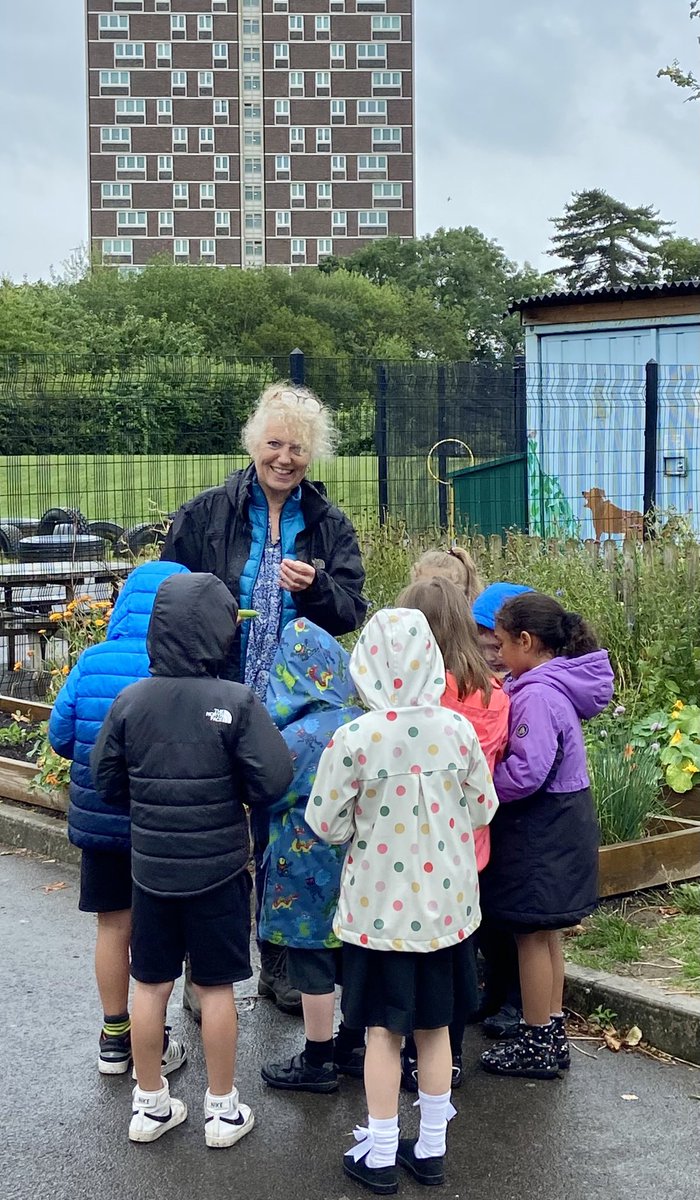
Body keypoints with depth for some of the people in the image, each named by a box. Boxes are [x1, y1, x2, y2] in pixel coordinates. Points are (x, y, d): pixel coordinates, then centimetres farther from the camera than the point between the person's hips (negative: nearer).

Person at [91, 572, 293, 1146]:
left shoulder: (130, 700, -7)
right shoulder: (237, 701, -17)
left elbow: (107, 780, 1)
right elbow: (272, 781, -17)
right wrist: (232, 796, 3)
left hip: (150, 866, 3)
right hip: (219, 867, -2)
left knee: (151, 984, 14)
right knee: (216, 986, 10)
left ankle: (150, 1103, 26)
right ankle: (222, 1108, 21)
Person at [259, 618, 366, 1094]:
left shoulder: (302, 734, -23)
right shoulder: (361, 720, -3)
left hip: (310, 863, -7)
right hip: (356, 859, 7)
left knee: (314, 960, 6)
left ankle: (317, 1062, 17)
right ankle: (354, 1046, 32)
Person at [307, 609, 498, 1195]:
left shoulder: (355, 739, -19)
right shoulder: (458, 729, -10)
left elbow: (327, 823, -11)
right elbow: (481, 810, 1)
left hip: (380, 905, -3)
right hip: (444, 902, 3)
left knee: (384, 1029, 10)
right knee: (434, 1024, 16)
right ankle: (431, 1148, 28)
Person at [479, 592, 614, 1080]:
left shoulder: (536, 696, -23)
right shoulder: (559, 687, 7)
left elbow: (525, 773, -28)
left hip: (539, 832, -10)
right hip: (559, 824, 10)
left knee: (532, 934, 3)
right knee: (546, 933, 19)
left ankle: (537, 1045, 14)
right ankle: (552, 1036, 31)